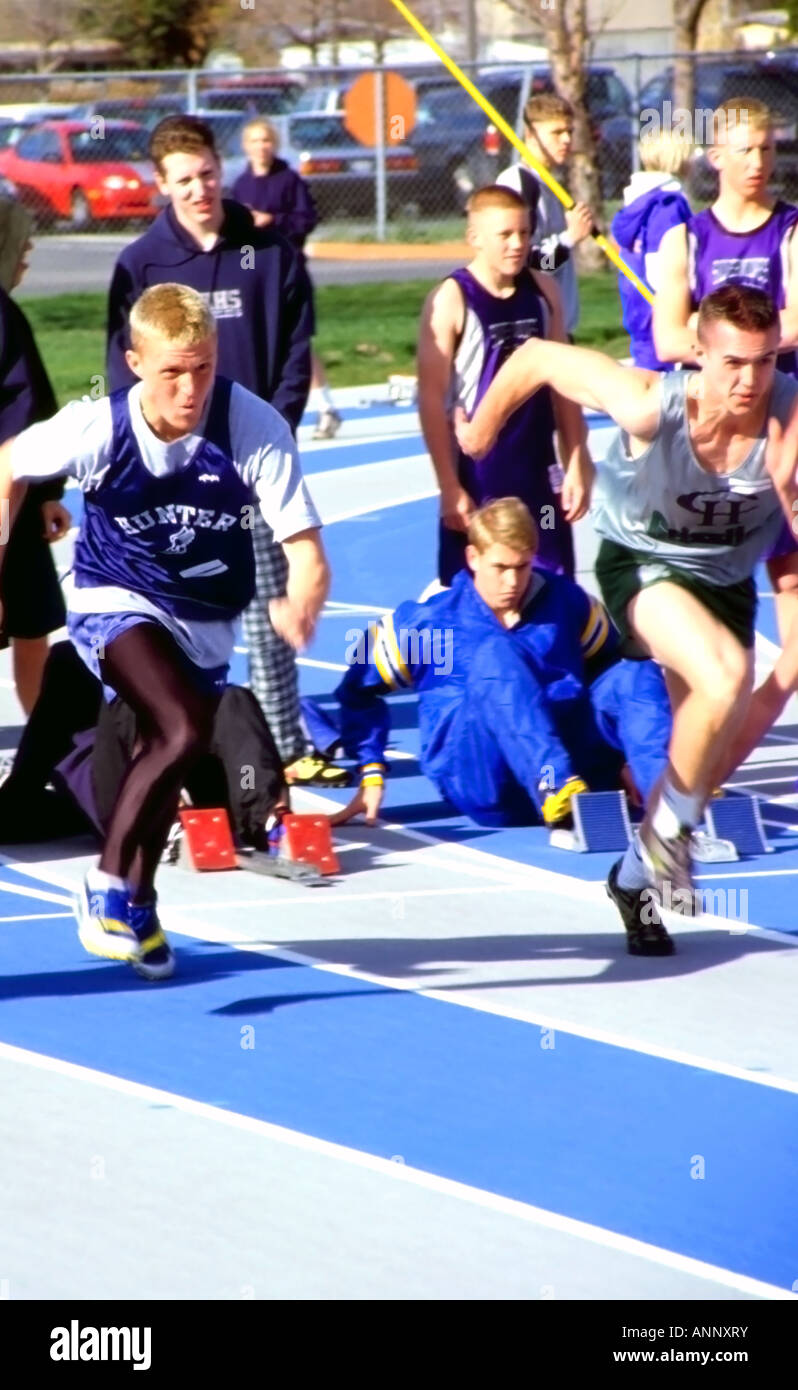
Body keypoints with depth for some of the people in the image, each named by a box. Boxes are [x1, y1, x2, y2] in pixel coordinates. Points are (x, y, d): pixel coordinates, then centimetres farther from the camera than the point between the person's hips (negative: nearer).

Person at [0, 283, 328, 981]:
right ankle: (108, 884, -12)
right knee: (185, 728, -28)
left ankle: (138, 902, 45)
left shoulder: (255, 426, -28)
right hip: (116, 600, -3)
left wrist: (301, 603, -52)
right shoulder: (97, 429, -26)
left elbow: (306, 550, -31)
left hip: (207, 618, 3)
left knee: (166, 752, 20)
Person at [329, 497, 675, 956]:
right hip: (479, 785, -3)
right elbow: (360, 686, 12)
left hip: (570, 758, 3)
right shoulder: (433, 617, 6)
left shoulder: (565, 602, 12)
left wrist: (622, 753, 12)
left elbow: (613, 669, 23)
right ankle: (561, 797, -56)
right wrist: (371, 774, 3)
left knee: (636, 675, -19)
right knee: (495, 656, -30)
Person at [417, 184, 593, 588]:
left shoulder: (543, 293, 6)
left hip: (539, 476, 5)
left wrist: (576, 465, 9)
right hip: (476, 481, -5)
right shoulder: (451, 301, -10)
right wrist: (449, 486, -14)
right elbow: (431, 399, -11)